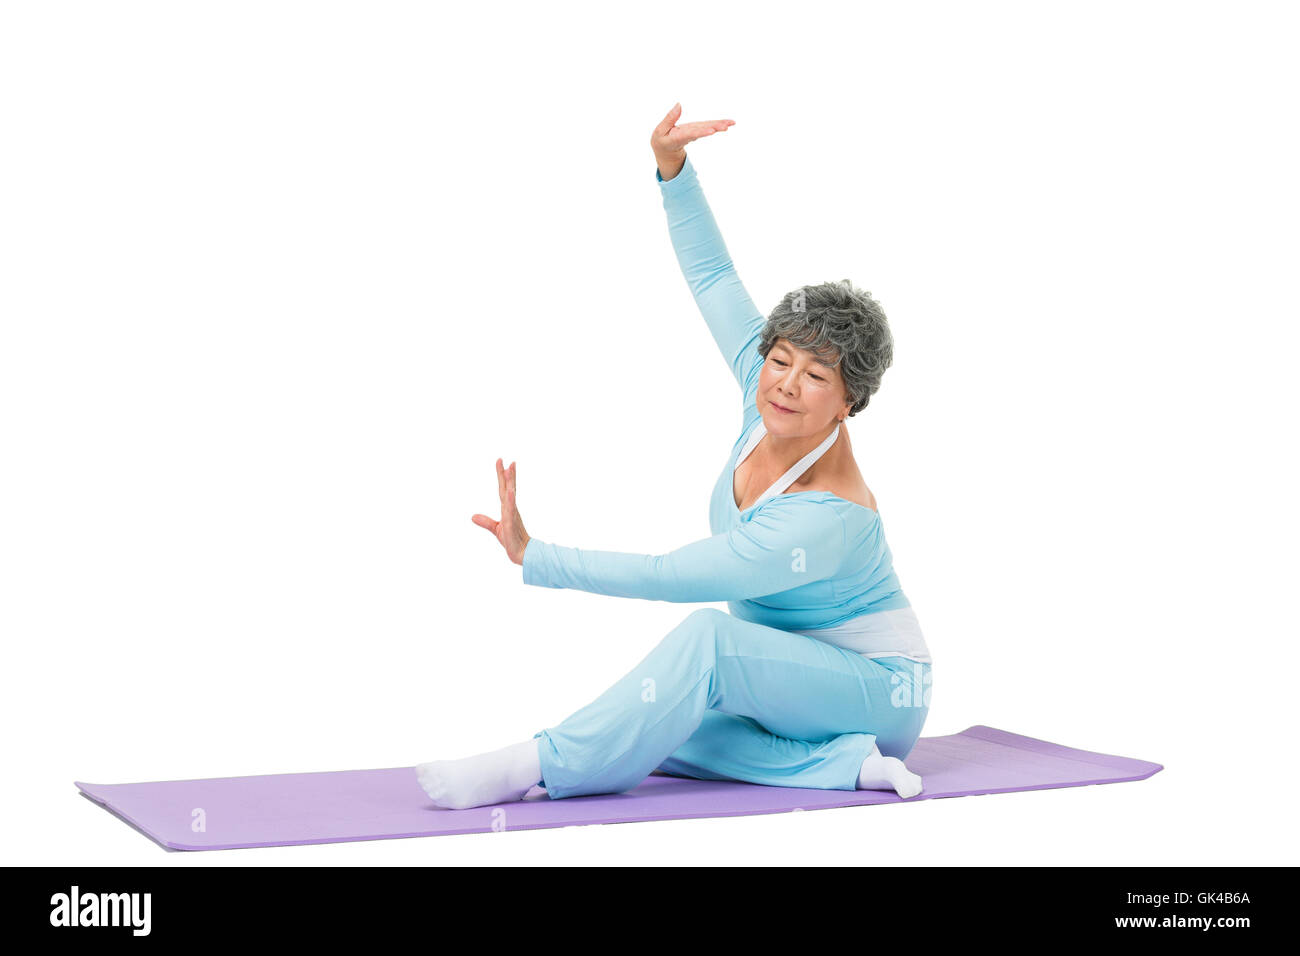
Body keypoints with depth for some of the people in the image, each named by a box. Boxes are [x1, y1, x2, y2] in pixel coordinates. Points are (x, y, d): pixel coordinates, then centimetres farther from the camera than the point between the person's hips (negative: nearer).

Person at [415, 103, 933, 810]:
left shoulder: (824, 520, -31)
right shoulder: (769, 398, -10)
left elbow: (667, 577, -31)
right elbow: (711, 273, -4)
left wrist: (533, 557, -27)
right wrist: (672, 169, -16)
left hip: (876, 685, -8)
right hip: (790, 673, 8)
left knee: (710, 637, -34)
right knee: (661, 729, -19)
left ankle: (541, 764, -30)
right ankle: (841, 762, -16)